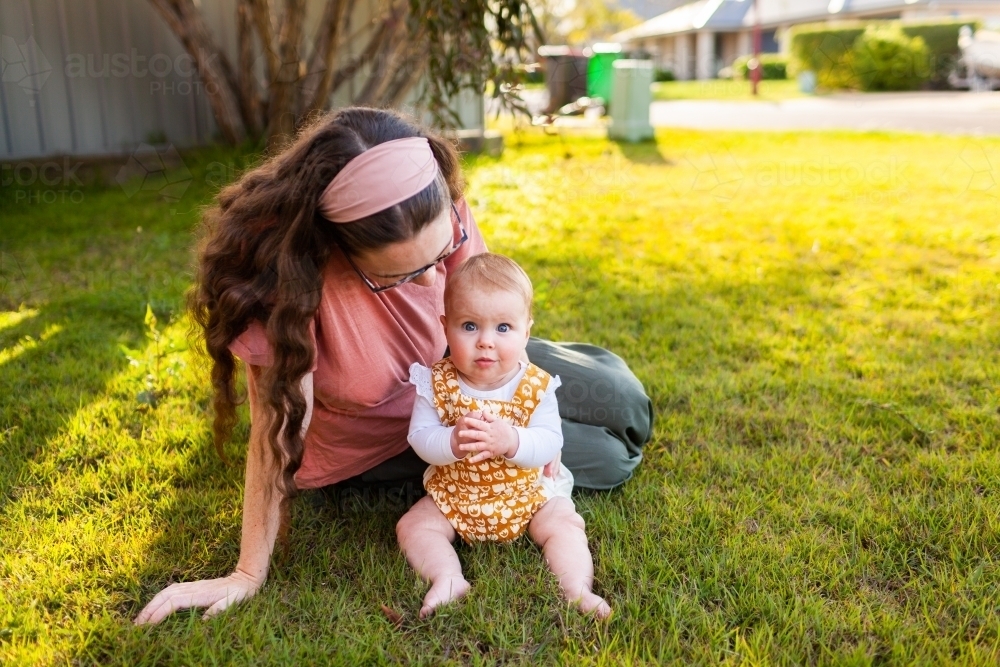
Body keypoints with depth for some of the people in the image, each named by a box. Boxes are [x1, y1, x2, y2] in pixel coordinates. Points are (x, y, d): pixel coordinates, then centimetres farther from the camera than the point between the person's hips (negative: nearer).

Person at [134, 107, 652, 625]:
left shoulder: (440, 216, -28)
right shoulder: (282, 266, -40)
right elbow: (278, 428, -33)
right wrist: (248, 574, -28)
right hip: (368, 445, -3)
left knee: (624, 403, 12)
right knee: (607, 460, 1)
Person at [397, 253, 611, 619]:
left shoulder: (536, 386, -15)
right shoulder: (437, 383, -14)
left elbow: (550, 443, -20)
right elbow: (420, 437, -17)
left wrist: (512, 441, -41)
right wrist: (454, 441, -38)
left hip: (527, 495, -1)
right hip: (453, 496, 1)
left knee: (564, 523, -16)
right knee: (413, 526, -14)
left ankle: (577, 588, -14)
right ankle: (448, 579, -20)